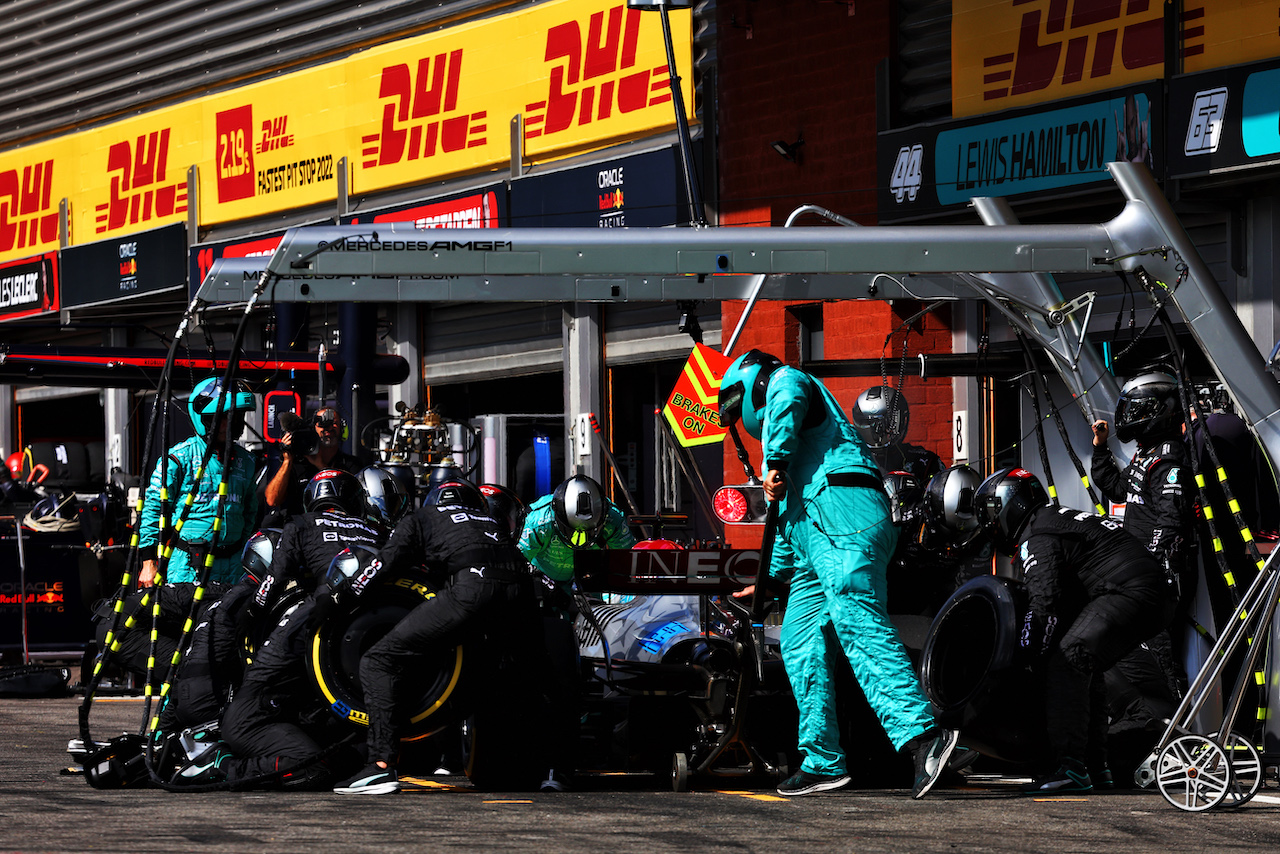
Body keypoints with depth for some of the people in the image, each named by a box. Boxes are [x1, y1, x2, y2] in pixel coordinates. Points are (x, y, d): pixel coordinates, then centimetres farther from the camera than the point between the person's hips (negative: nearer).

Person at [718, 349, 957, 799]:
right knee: (800, 642, 5)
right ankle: (822, 761, 3)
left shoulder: (785, 378, 16)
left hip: (840, 509, -10)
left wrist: (776, 464, -14)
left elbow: (786, 403, -13)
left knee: (855, 619, -25)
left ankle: (923, 732, -40)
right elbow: (786, 523, 48)